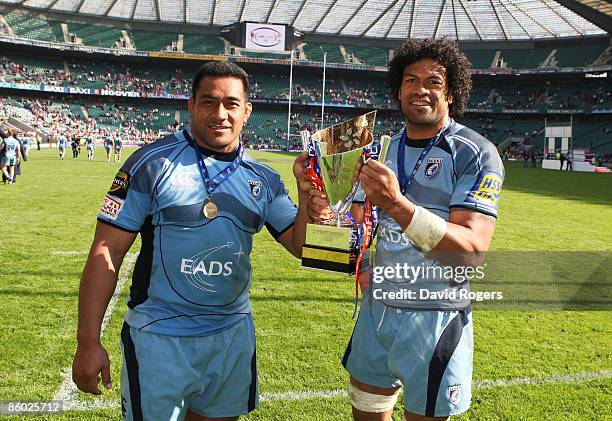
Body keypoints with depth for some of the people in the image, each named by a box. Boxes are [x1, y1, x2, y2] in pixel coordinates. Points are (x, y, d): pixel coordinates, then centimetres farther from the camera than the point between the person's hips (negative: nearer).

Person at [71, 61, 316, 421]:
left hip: (233, 334, 5)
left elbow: (300, 246, 1)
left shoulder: (263, 179, 2)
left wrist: (306, 193, -16)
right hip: (158, 337, -4)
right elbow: (106, 253, -11)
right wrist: (88, 343, -13)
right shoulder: (152, 163, -11)